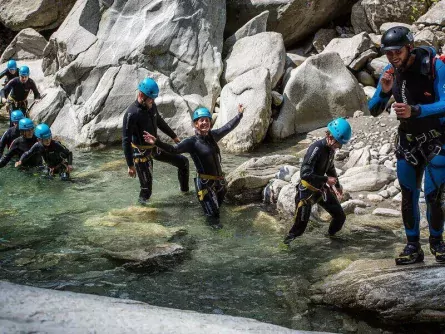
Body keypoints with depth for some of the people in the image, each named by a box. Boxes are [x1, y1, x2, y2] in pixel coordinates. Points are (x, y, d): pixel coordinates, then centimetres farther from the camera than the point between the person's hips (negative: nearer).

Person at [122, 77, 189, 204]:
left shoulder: (152, 106, -5)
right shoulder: (131, 114, -27)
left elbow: (159, 121, 17)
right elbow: (126, 142, -24)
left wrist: (173, 136, 26)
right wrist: (130, 165, -25)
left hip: (156, 147, 7)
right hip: (142, 153, -7)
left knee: (183, 162, 13)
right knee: (146, 186, -6)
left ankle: (185, 189, 34)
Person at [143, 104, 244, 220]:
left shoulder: (213, 136, 3)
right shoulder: (192, 142, -14)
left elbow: (228, 127, 19)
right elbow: (173, 149, -24)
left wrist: (239, 114, 27)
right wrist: (157, 142, -38)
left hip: (219, 181, 6)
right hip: (205, 183, -6)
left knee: (218, 206, 24)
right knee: (213, 214, 0)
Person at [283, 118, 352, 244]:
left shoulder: (331, 149, -1)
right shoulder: (316, 149, -26)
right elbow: (304, 174, -31)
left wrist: (337, 185, 23)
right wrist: (326, 180, -25)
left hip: (322, 189, 8)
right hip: (307, 190, -8)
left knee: (340, 217, 9)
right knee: (300, 225, -9)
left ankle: (331, 236, 34)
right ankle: (285, 243, 10)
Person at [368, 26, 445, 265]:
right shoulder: (390, 72, -7)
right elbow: (374, 111, -3)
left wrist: (414, 110, -44)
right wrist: (384, 92, -23)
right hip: (407, 140, 4)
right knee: (408, 195, 5)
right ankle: (413, 246, 15)